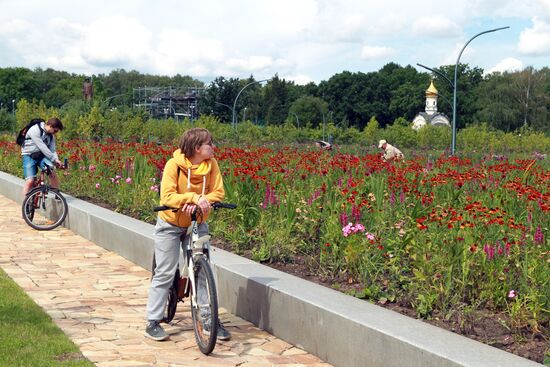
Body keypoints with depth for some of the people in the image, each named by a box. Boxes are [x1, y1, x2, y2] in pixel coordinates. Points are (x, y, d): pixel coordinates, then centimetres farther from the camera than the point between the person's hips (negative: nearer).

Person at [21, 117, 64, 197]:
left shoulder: (51, 135, 2)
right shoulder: (35, 130, -21)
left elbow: (52, 150, 1)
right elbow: (42, 147, -26)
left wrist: (56, 160, -20)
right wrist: (53, 159, -27)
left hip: (41, 156, 5)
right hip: (29, 156, -5)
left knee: (52, 171, -22)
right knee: (30, 180, -18)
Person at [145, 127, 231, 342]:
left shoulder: (211, 164, -10)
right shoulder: (174, 165, -21)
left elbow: (218, 193, -13)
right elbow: (167, 197, -28)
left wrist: (201, 202, -31)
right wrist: (194, 197, -40)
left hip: (197, 224, 4)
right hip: (170, 224, -3)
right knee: (165, 273, -1)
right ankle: (153, 323, 8)